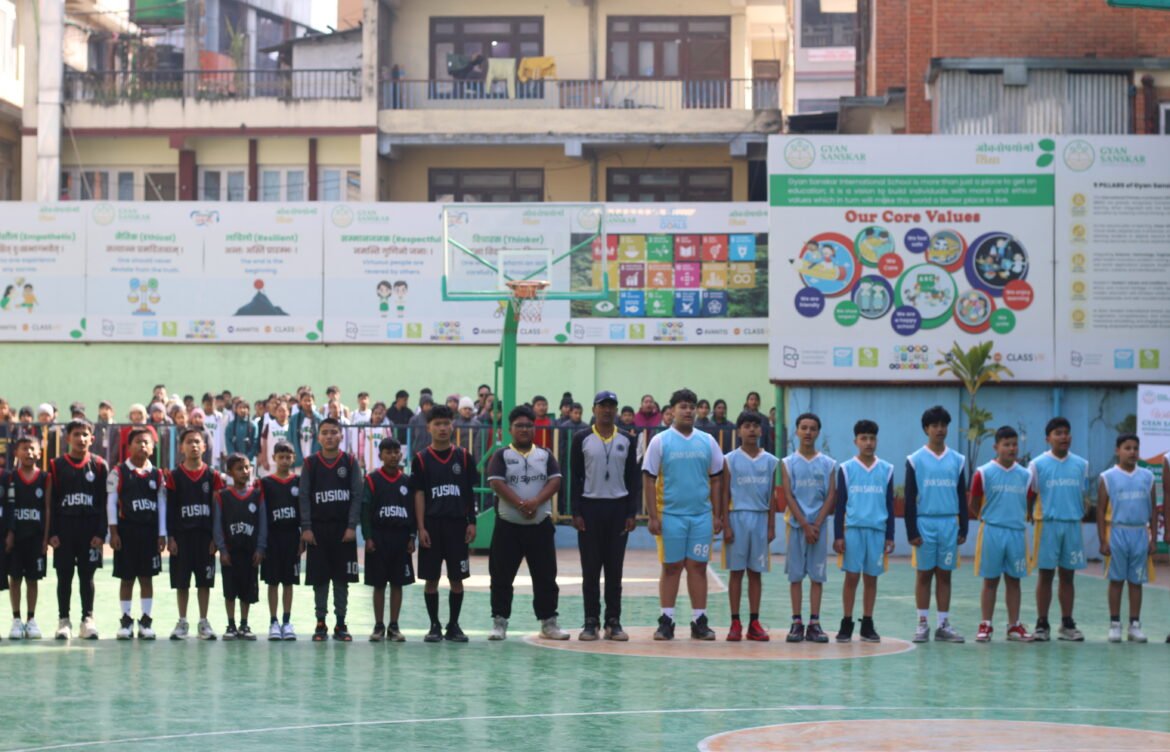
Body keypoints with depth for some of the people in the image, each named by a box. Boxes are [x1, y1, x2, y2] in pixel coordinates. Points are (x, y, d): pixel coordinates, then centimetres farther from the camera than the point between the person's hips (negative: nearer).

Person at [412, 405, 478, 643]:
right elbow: (419, 495, 0)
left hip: (457, 524, 1)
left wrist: (472, 522, 1)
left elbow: (470, 492, 7)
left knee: (457, 578, 3)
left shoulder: (464, 457, 5)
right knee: (431, 578, 2)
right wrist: (421, 528, -6)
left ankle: (453, 625, 13)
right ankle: (434, 626, 11)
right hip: (432, 524, -1)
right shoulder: (421, 459, 1)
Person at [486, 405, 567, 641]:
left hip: (541, 525, 2)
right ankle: (499, 622, 9)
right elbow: (496, 482, -11)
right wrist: (520, 504, -21)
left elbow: (555, 481, -3)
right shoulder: (502, 455, 2)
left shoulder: (545, 454, 9)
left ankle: (548, 622, 11)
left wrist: (536, 502, -19)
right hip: (508, 526, -2)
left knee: (546, 577, 4)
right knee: (502, 577, 1)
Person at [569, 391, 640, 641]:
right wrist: (576, 512, -6)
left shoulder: (627, 440, 6)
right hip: (590, 507, -1)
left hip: (618, 507, 1)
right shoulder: (582, 439, 1)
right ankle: (591, 622, 5)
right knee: (590, 568, 1)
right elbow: (575, 477, 0)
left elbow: (633, 478, 6)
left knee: (615, 568, 3)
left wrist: (632, 513, -1)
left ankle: (614, 621, 7)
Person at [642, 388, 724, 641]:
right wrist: (653, 516, -8)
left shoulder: (707, 442, 8)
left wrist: (717, 515, 4)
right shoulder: (660, 441, 0)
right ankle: (666, 621, 7)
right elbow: (649, 480, -1)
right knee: (671, 567, 2)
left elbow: (716, 480, 11)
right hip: (671, 514, -2)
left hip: (702, 515, 2)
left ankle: (699, 621, 7)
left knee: (698, 567, 3)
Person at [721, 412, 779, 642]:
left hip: (760, 519, 2)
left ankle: (754, 623, 8)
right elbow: (725, 495, 0)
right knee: (736, 571, 0)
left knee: (756, 572, 4)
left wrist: (771, 526, 5)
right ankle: (735, 623, 3)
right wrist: (726, 526, -6)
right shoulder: (730, 460, 1)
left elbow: (771, 496, 10)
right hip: (738, 517, -2)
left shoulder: (770, 461, 7)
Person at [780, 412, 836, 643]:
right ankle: (796, 623, 4)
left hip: (818, 526, 1)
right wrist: (805, 525, -11)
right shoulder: (788, 463, 3)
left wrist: (817, 525, -10)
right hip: (796, 525, -1)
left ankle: (814, 623, 3)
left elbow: (830, 496, 1)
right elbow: (788, 496, -3)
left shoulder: (828, 464, 6)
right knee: (795, 575, 0)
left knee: (817, 575, 1)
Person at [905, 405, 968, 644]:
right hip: (924, 523, -2)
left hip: (949, 523, 2)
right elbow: (909, 498, -1)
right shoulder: (915, 460, 0)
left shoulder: (957, 460, 8)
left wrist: (963, 529, 5)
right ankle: (922, 624, 6)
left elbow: (962, 497, 10)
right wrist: (911, 531, -6)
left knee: (944, 575, 5)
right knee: (924, 574, 2)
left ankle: (944, 624, 8)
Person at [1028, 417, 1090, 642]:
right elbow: (1030, 496, 4)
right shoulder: (1037, 465, 0)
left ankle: (1067, 624, 11)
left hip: (1073, 524, 3)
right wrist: (1029, 516, -5)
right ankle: (1042, 625, 4)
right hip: (1047, 524, -3)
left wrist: (1083, 511, 1)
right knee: (1046, 575, 0)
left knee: (1067, 575, 6)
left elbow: (1082, 495, 15)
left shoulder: (1081, 465, 9)